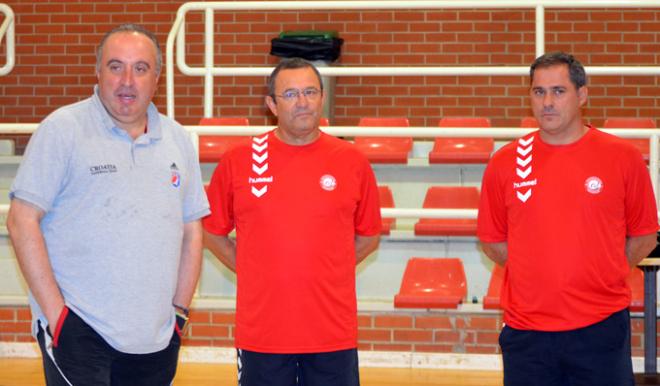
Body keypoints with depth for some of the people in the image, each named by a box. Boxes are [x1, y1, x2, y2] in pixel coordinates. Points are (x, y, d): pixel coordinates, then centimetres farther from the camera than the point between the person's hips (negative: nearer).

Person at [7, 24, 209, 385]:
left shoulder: (177, 139, 12)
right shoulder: (63, 128, -3)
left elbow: (191, 230, 17)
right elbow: (22, 221, -7)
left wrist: (179, 310, 10)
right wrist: (55, 312, -11)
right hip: (77, 331, -5)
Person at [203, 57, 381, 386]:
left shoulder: (352, 161, 2)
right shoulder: (238, 161, 0)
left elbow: (368, 237, 12)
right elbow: (212, 232, 11)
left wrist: (325, 272, 5)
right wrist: (253, 272, 4)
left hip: (334, 333, 0)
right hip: (260, 333, 0)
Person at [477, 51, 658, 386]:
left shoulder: (623, 157, -1)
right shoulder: (505, 162, 3)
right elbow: (492, 241, 10)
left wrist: (602, 272, 0)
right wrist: (536, 272, 3)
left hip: (601, 326, -1)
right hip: (526, 330, 1)